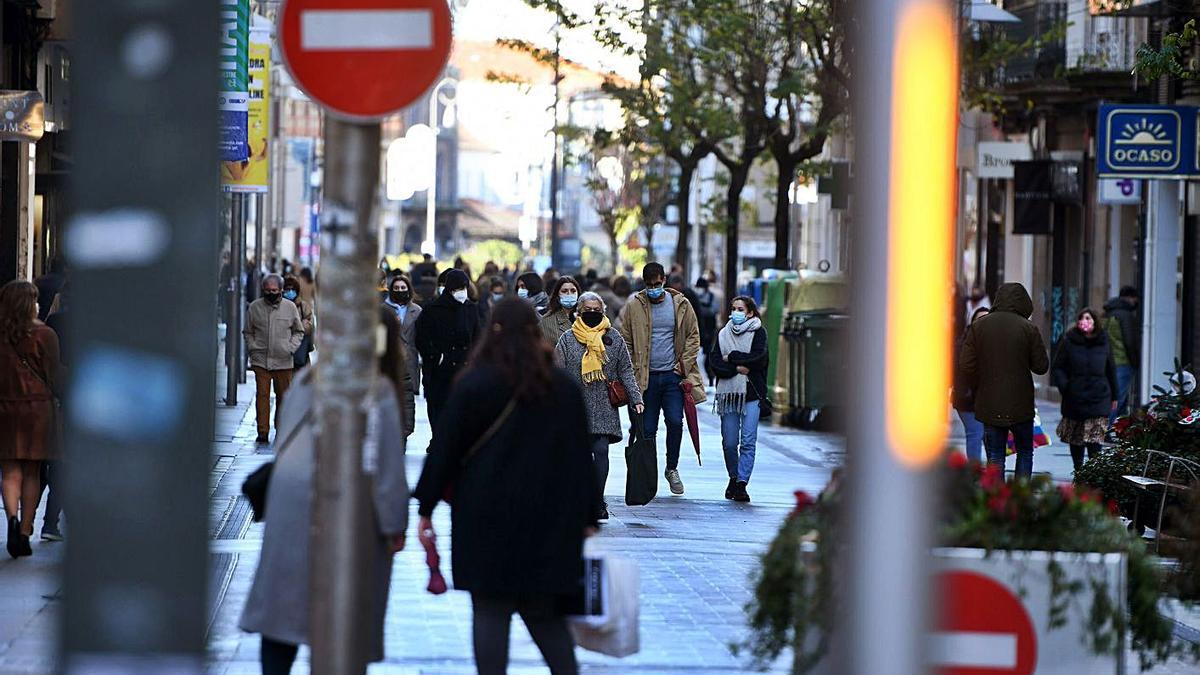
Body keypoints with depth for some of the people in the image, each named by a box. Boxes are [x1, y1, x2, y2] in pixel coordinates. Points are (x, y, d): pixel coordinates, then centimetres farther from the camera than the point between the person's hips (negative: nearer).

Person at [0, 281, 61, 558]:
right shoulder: (44, 335, -7)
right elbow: (53, 377, -3)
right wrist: (61, 396, 14)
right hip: (37, 407, -1)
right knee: (32, 473, 8)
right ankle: (25, 534, 7)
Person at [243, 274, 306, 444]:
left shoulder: (290, 307, 5)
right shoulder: (254, 307, 5)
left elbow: (299, 331, 14)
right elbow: (248, 332, 15)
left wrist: (291, 348, 0)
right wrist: (252, 348, 1)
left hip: (283, 361, 1)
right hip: (261, 360, -1)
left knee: (283, 396, 5)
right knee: (262, 395, -7)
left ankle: (281, 431, 17)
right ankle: (263, 432, -6)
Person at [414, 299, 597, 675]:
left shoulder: (474, 385, -6)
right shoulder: (564, 388, 5)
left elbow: (445, 450, -5)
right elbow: (582, 457, 9)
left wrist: (425, 508, 3)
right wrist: (587, 519, 15)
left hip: (487, 519, -3)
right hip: (549, 525, 3)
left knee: (490, 612, 2)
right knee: (544, 612, 14)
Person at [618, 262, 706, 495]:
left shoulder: (680, 304, 4)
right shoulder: (634, 306, 1)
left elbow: (693, 336, 8)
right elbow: (625, 342, 3)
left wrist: (684, 366, -1)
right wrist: (632, 372, -4)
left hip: (673, 374, 0)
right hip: (646, 377, 0)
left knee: (675, 421, -9)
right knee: (647, 428, 1)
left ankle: (672, 468, 10)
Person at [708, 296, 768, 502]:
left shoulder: (758, 332, 4)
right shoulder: (723, 334, 14)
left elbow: (758, 359, -11)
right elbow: (716, 364, 3)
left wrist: (731, 358, -5)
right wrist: (737, 368, -12)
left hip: (751, 394, -3)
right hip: (728, 393, 3)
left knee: (748, 442, -11)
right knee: (729, 443, 3)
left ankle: (742, 484, -13)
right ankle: (733, 478, 22)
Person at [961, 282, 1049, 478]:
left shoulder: (978, 326, -1)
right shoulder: (1028, 329, -8)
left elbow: (968, 366, -2)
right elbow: (1041, 366, -4)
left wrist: (979, 389, 11)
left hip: (989, 405, 2)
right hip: (1020, 404, -2)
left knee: (995, 456, 6)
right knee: (1025, 453, 12)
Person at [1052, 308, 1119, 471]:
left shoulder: (1103, 342, 5)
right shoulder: (1069, 341, 0)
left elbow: (1111, 370, 15)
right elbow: (1057, 368, 4)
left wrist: (1114, 396, 16)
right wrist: (1064, 387, -12)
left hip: (1098, 400, 0)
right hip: (1074, 399, 1)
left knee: (1095, 441, -12)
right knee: (1075, 440, 9)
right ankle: (1078, 471, 24)